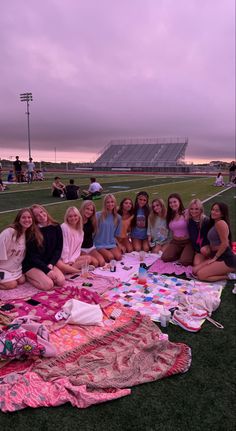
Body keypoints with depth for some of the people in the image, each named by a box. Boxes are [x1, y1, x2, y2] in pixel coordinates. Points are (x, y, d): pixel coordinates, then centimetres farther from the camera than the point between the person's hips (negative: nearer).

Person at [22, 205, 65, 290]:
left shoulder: (56, 227, -2)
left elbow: (59, 249, 1)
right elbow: (32, 255, -15)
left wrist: (51, 265, -13)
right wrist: (47, 270, -20)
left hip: (48, 263, 5)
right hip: (31, 265, -4)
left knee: (61, 281, -17)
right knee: (48, 285, -24)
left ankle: (43, 276, 9)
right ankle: (29, 277, 4)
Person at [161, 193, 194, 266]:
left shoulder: (186, 213, -9)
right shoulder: (170, 216, 10)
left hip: (187, 242, -5)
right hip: (175, 242, 5)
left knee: (184, 262, -26)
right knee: (165, 258, -17)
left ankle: (189, 254, 10)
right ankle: (180, 254, 10)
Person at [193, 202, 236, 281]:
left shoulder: (221, 223, -14)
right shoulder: (214, 223, 17)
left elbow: (225, 243, -19)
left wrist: (215, 258, -13)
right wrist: (207, 248, -2)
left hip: (226, 259, -10)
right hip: (218, 257, 10)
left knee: (201, 275, -16)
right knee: (195, 270, 4)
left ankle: (228, 275, -5)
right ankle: (225, 272, 8)